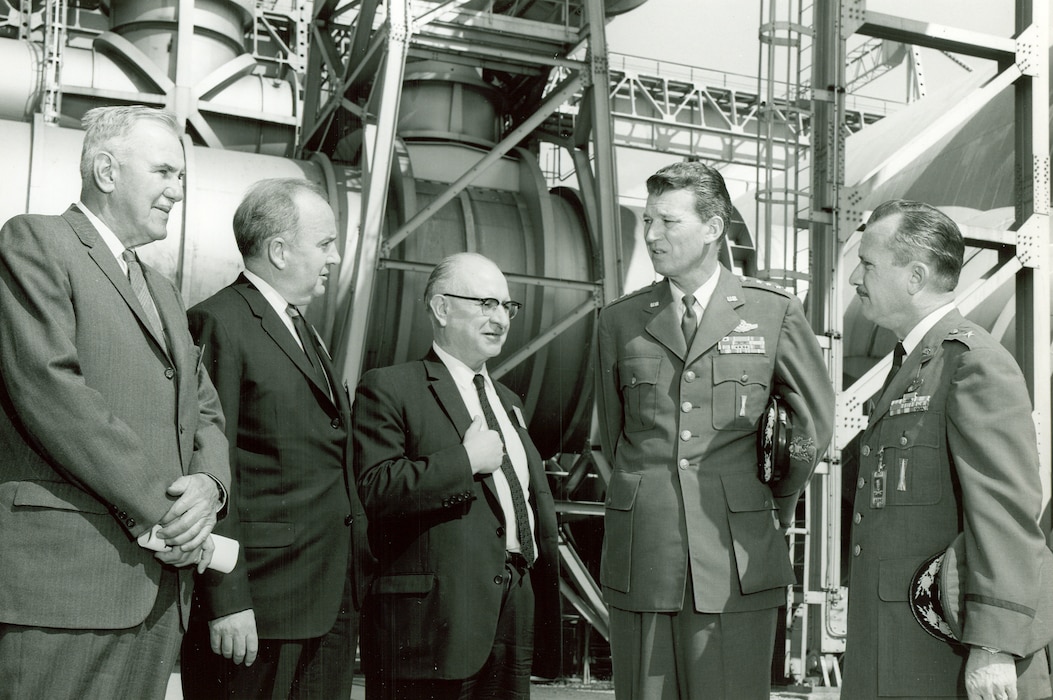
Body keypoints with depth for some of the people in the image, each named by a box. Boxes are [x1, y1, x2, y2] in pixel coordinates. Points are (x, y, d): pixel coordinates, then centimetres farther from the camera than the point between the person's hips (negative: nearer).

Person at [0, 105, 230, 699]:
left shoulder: (163, 290, 25)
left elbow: (204, 411, 20)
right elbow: (49, 388, -14)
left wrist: (208, 484, -4)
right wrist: (156, 509, -13)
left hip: (161, 584, 8)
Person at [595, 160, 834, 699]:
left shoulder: (774, 313, 3)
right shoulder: (619, 321, 9)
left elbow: (816, 421, 14)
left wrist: (776, 507, 18)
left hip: (736, 557, -2)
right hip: (640, 556, 2)